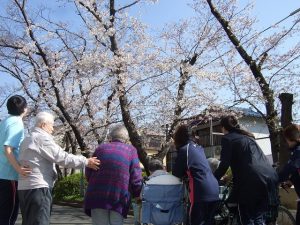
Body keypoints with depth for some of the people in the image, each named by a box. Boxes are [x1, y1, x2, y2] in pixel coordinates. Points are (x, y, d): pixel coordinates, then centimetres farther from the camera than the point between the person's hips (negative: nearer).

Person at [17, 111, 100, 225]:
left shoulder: (27, 140, 20)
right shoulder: (42, 138, -10)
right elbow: (62, 157, -17)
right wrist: (85, 161, -13)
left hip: (24, 186, 10)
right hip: (38, 187, -10)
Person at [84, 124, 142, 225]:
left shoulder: (101, 148, 8)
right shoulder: (131, 150, 5)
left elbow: (88, 174, 12)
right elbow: (136, 177, 0)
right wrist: (137, 195, 15)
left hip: (97, 196, 1)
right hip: (119, 197, -1)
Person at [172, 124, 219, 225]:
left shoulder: (184, 150, -5)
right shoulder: (199, 148, 18)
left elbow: (176, 173, 3)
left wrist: (184, 174, 22)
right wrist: (186, 174, 21)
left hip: (202, 192, -8)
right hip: (214, 190, 8)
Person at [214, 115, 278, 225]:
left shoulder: (227, 138, 4)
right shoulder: (247, 136, 27)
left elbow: (224, 164, -4)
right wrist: (235, 176, 45)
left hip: (252, 180, -7)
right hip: (270, 177, 7)